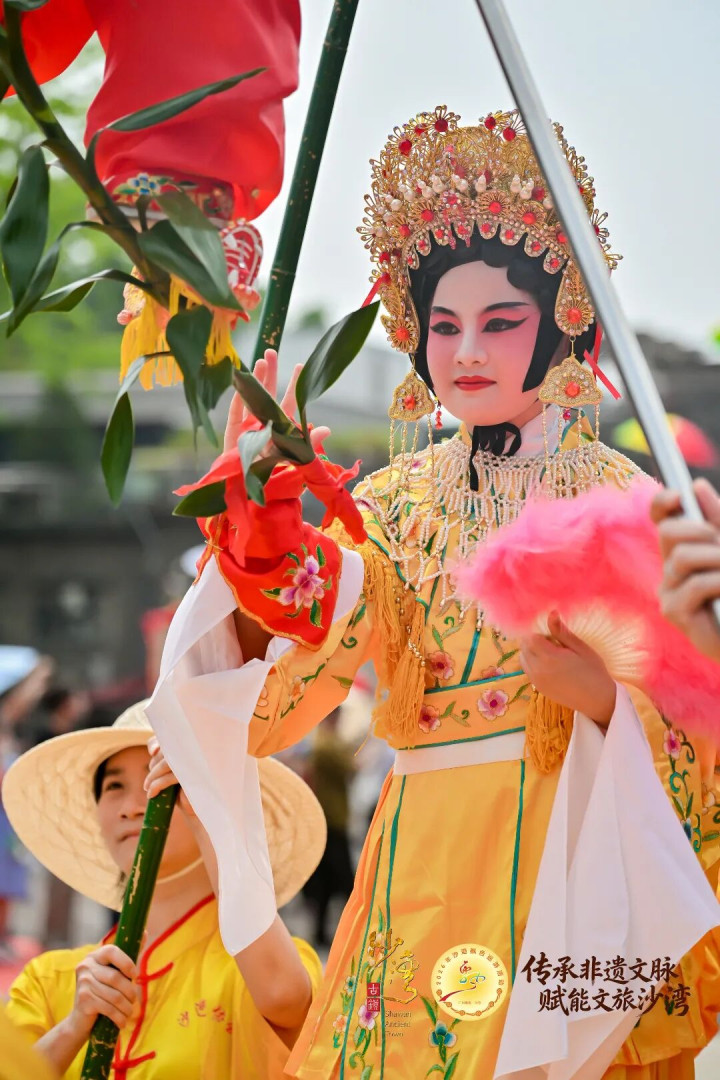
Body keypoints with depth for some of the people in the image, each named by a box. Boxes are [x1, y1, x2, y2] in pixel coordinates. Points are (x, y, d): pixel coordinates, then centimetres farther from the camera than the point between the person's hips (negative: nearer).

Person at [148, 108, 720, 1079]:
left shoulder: (613, 495, -2)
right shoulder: (395, 502, 8)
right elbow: (271, 703, -4)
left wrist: (603, 692, -26)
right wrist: (260, 523, -19)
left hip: (564, 857, -3)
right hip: (420, 864, 3)